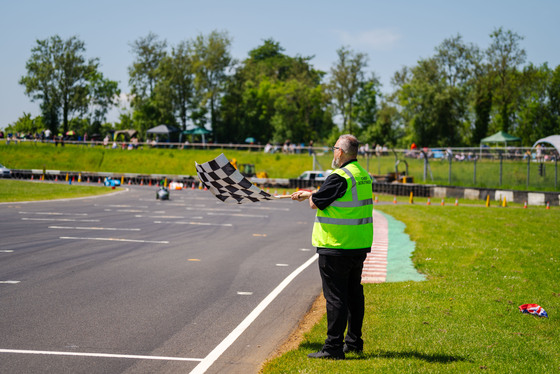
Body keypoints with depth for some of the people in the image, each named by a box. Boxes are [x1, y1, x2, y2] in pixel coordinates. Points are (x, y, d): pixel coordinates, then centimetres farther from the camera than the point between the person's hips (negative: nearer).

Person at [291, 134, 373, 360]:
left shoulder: (340, 177, -18)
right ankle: (354, 342, 25)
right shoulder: (363, 175, 11)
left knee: (335, 296, -4)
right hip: (360, 245, 9)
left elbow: (315, 203, -13)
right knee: (354, 293, 16)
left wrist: (311, 197, 11)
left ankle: (333, 347, -2)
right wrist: (307, 194, 33)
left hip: (336, 247, -9)